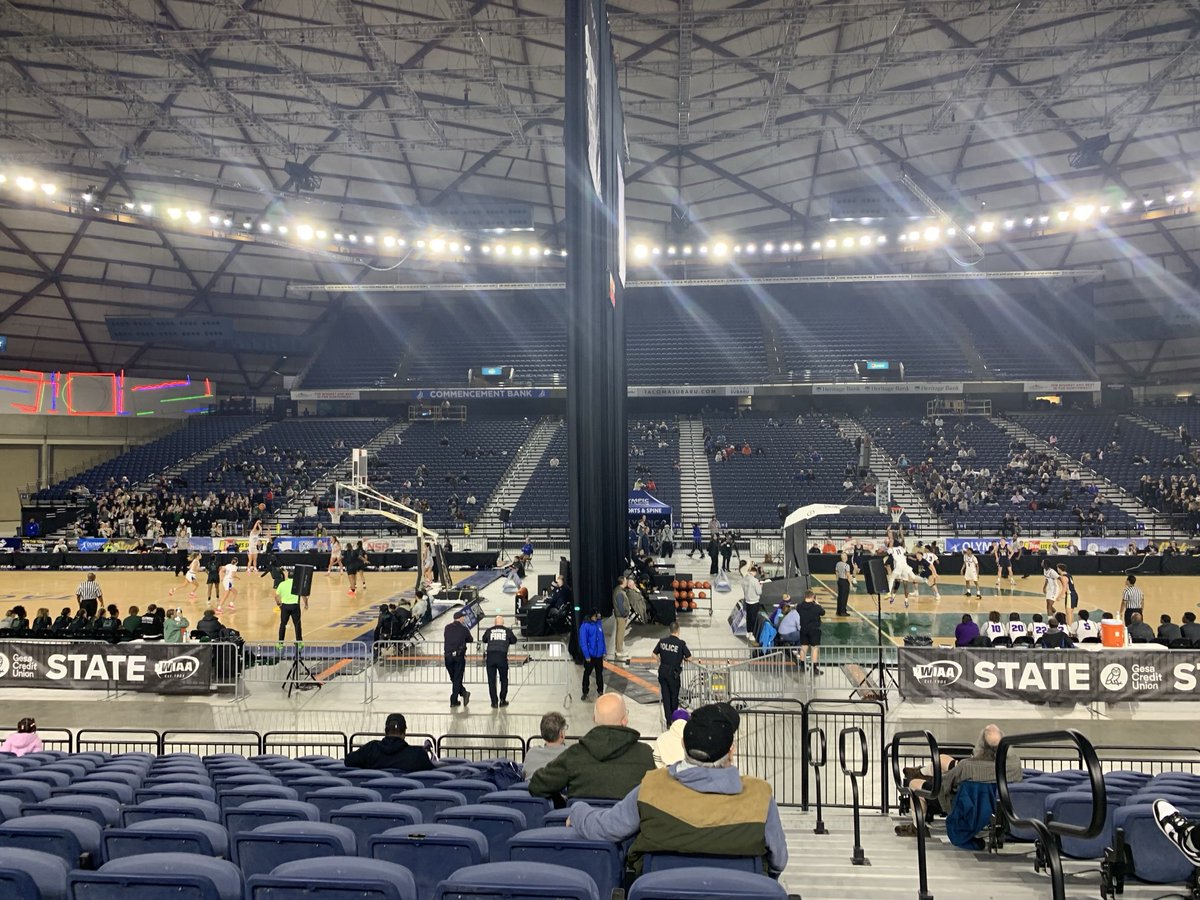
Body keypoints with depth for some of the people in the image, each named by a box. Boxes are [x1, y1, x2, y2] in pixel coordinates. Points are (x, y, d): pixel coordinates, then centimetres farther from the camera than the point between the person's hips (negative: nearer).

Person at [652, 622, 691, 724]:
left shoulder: (662, 641, 0)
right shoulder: (680, 643, -12)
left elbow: (654, 653, 9)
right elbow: (689, 657, -8)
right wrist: (681, 658, 11)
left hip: (662, 671, 4)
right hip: (673, 672, -4)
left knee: (665, 695, 10)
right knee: (674, 695, 13)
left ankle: (668, 719, 12)